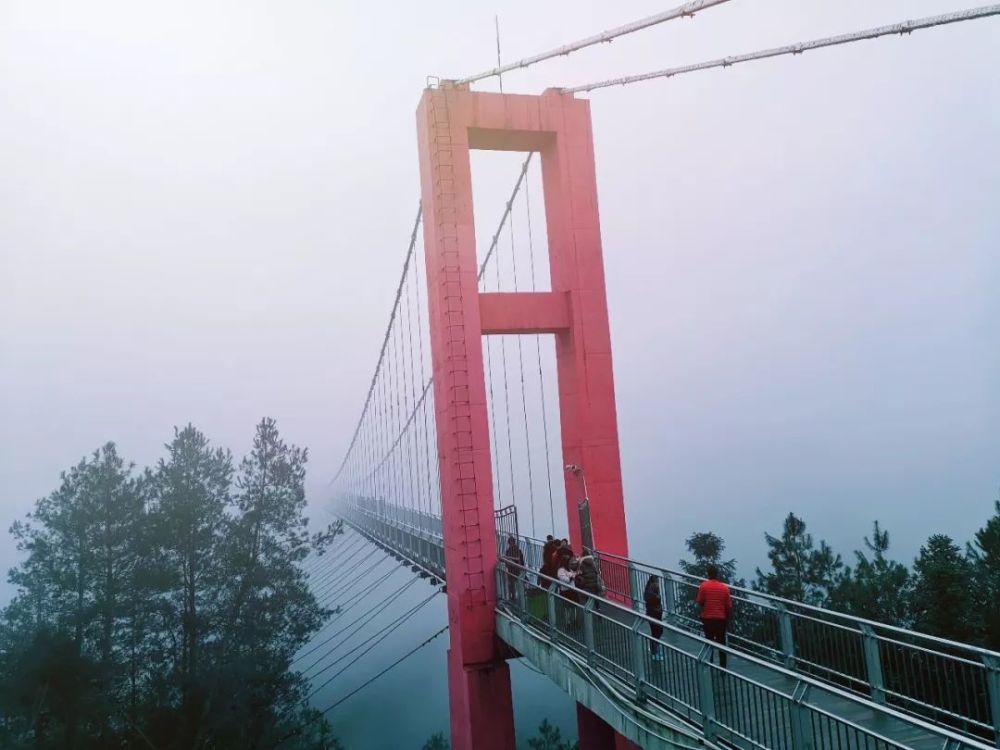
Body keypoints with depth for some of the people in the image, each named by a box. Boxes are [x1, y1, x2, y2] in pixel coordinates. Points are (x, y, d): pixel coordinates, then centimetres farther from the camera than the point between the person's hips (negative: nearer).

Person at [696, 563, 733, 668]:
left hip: (707, 618, -1)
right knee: (721, 642, 12)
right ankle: (723, 666, 15)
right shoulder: (724, 587, -4)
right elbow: (729, 606, -2)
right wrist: (728, 619, 11)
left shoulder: (703, 586, -9)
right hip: (721, 619, 1)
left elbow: (700, 602, -5)